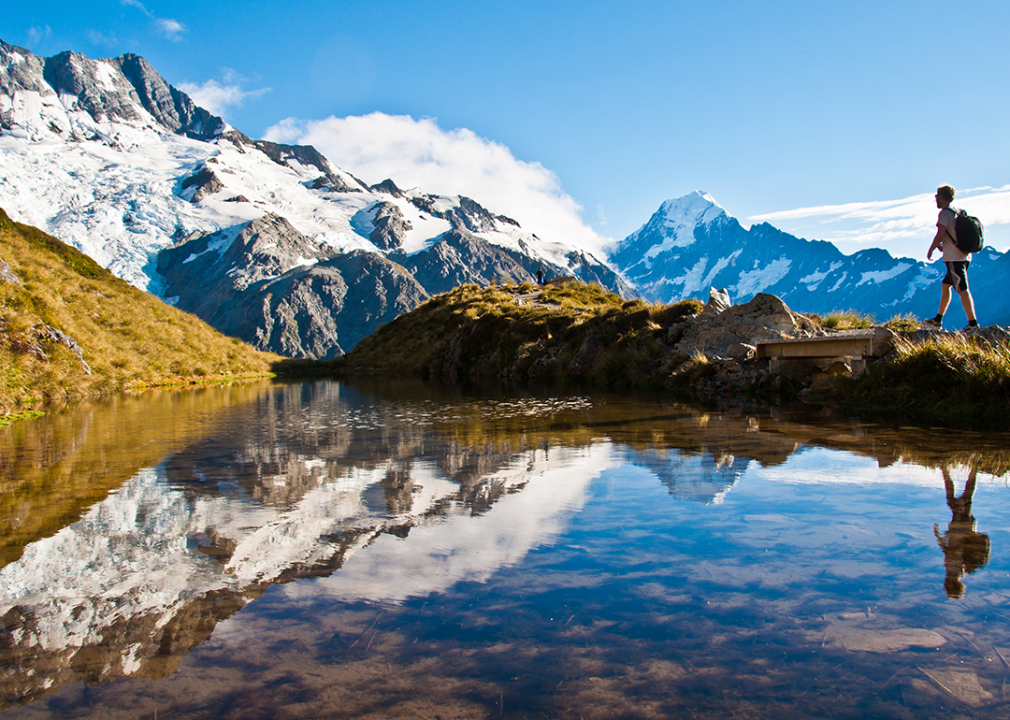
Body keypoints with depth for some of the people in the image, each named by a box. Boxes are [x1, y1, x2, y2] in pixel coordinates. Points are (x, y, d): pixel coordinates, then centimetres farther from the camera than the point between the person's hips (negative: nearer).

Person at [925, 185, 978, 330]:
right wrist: (943, 245, 21)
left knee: (962, 290, -10)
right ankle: (938, 320, 22)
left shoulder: (945, 213, -9)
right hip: (965, 255, 9)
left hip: (954, 257, -9)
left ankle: (973, 323, -12)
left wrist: (930, 250, -4)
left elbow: (940, 235, -18)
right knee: (945, 285, 17)